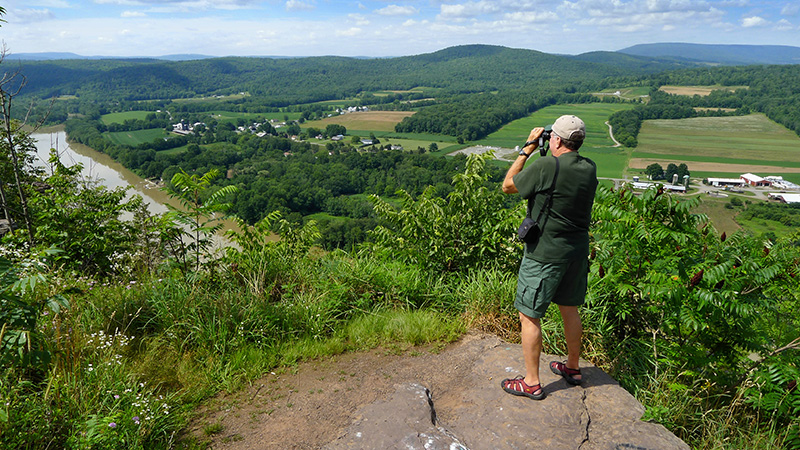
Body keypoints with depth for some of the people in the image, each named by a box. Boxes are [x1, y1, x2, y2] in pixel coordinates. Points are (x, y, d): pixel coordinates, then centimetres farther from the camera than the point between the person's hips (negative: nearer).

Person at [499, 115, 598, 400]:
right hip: (577, 251, 7)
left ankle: (531, 383, 13)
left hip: (544, 254, -7)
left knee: (529, 316, 4)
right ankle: (572, 367, 39)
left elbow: (508, 185, -6)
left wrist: (527, 149, 0)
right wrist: (537, 151, 12)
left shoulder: (545, 166, -20)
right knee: (570, 309, 22)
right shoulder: (590, 168, 0)